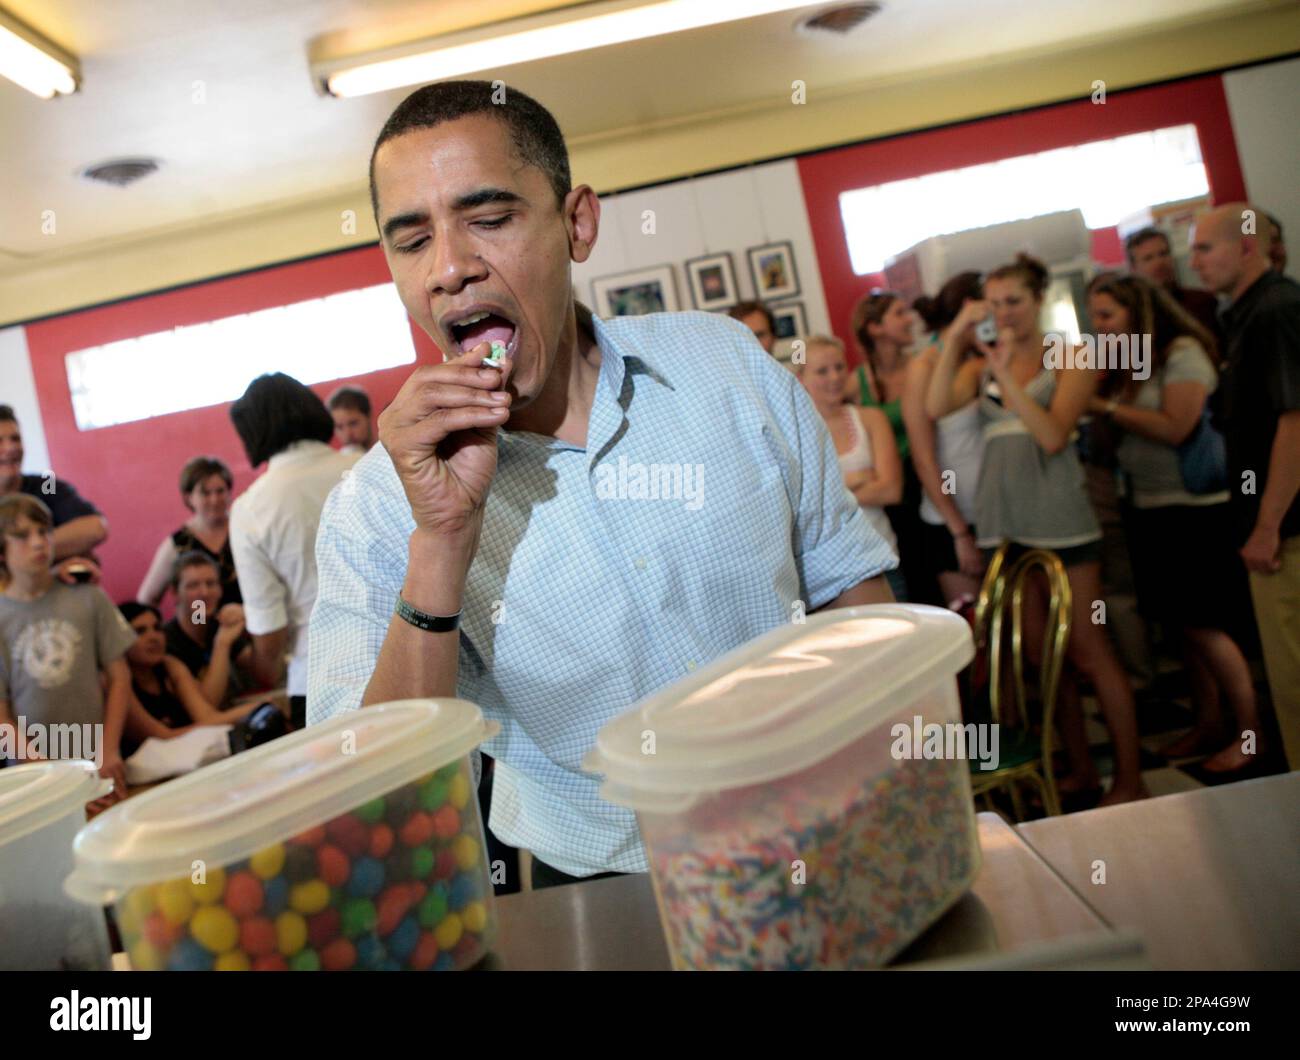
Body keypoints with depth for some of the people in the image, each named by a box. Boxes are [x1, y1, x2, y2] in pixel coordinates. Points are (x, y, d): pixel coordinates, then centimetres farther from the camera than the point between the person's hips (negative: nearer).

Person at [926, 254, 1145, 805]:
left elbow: (1053, 435, -13)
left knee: (1088, 651, -3)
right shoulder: (981, 365, 11)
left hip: (1059, 521, -5)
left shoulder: (1069, 360, 0)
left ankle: (1129, 779, 6)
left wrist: (1008, 377, -17)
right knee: (1041, 656, 10)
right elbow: (936, 407, -6)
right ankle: (1080, 769, 22)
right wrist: (954, 340, -8)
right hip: (1004, 526, 5)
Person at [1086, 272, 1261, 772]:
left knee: (1203, 626, -3)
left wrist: (1106, 407, -15)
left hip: (1193, 509, -7)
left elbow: (1175, 428, -20)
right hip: (1148, 507, 7)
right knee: (1185, 625, 12)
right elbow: (1117, 435, 9)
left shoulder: (1183, 352, -11)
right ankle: (1208, 722, 23)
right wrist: (1089, 405, -6)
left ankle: (1251, 730, 11)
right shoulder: (1125, 365, 10)